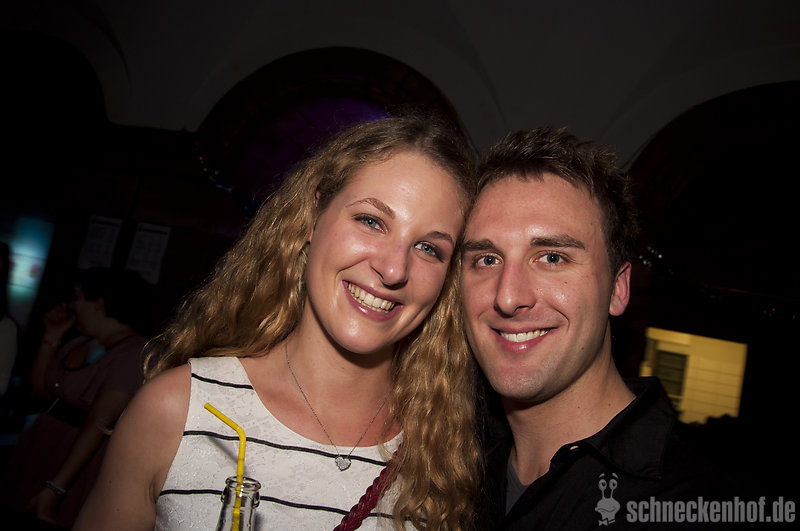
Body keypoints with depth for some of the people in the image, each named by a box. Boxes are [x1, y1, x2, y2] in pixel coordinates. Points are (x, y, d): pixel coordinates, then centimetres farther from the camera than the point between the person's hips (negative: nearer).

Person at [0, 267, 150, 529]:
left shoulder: (135, 353, -20)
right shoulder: (80, 341, 7)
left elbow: (98, 425, -23)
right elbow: (40, 389, 13)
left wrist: (54, 488, -24)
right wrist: (52, 337, 4)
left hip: (78, 466, -7)